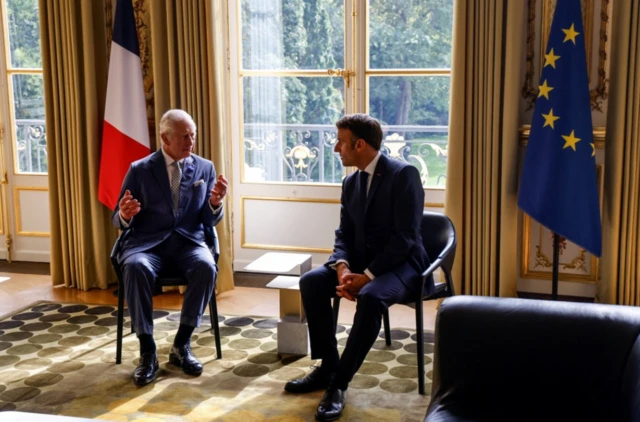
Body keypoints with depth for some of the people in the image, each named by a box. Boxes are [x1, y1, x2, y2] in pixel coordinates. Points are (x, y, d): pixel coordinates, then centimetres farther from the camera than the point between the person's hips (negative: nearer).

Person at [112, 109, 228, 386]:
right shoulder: (140, 170, 3)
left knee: (206, 266, -33)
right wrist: (125, 215, -21)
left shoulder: (205, 168, 7)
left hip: (188, 241, 1)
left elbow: (209, 221, 6)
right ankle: (147, 351, -24)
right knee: (135, 267, -35)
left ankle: (181, 345, -18)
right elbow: (119, 221, 4)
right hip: (147, 243, -1)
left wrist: (216, 203, -16)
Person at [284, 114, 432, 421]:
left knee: (370, 296, -36)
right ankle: (327, 367, -5)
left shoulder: (404, 175, -15)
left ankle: (339, 382, -25)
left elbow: (405, 238, -21)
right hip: (362, 261, 7)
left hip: (401, 263, -7)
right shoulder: (351, 183, 9)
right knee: (311, 282, -14)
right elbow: (344, 235, 8)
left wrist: (367, 276, -24)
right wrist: (342, 268, -14)